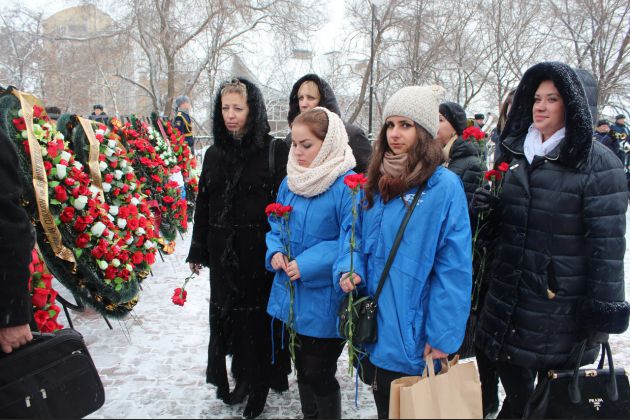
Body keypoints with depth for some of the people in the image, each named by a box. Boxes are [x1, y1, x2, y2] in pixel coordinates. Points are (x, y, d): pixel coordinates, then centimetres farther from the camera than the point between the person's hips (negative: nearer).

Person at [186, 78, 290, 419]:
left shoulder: (275, 152, -7)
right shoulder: (214, 154, 9)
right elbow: (203, 205, 13)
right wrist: (198, 250, 14)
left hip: (261, 253, -5)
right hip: (224, 253, 5)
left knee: (259, 315, 5)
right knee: (225, 314, 12)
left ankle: (258, 383, 26)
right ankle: (243, 377, 32)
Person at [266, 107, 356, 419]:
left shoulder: (347, 186, -18)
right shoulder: (290, 182, 5)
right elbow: (276, 227, 14)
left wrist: (309, 265, -25)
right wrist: (275, 251, -7)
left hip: (325, 302, -7)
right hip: (293, 295, 7)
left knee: (319, 375, 8)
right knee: (302, 369, 22)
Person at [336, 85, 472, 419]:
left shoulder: (444, 186, -15)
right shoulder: (376, 181, 5)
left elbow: (454, 268, -16)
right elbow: (354, 231, 13)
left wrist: (442, 336, -16)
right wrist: (348, 268, -7)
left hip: (414, 335, -6)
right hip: (374, 328, 6)